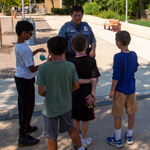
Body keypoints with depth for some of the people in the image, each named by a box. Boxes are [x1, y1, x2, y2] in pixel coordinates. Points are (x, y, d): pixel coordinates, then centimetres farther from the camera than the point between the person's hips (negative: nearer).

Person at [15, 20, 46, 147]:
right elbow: (32, 69, -22)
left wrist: (36, 51, 15)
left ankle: (25, 127, 39)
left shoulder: (18, 45, 5)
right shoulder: (24, 49, -25)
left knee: (23, 104, 21)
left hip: (19, 77, 10)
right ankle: (23, 137, 7)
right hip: (26, 80, -10)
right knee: (28, 107, -1)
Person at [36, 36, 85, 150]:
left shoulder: (43, 68, -20)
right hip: (66, 105, 4)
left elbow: (41, 91, -19)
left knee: (52, 137, 14)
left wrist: (47, 95, 3)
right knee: (70, 127, 30)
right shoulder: (70, 66, -11)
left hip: (50, 107, -4)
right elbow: (76, 86, -5)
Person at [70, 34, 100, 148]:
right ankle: (83, 140, 26)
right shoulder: (92, 60, -10)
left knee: (76, 118, 17)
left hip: (75, 95, 0)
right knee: (85, 119, 13)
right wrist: (93, 94, -9)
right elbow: (95, 79, -12)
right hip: (87, 94, 0)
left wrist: (86, 80, -8)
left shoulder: (72, 62, -14)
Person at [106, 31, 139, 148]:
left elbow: (116, 76, -19)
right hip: (131, 88, 6)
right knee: (131, 113, 17)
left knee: (117, 115, 8)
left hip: (120, 90, -6)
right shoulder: (134, 55, -4)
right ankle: (129, 136, 33)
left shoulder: (118, 57, -21)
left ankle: (117, 140, 19)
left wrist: (112, 90, -9)